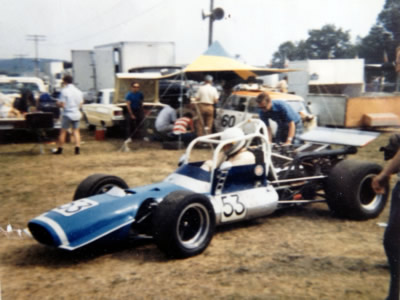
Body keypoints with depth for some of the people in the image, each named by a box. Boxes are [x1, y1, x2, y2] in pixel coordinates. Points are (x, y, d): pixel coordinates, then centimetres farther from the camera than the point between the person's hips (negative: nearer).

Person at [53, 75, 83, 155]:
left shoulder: (64, 91, -11)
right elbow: (81, 104, 9)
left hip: (67, 114, -4)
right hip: (76, 114, 4)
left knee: (63, 131, 7)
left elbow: (62, 104, -13)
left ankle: (60, 149, 13)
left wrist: (58, 103, 7)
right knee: (76, 131, 11)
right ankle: (77, 148, 1)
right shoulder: (78, 91, 6)